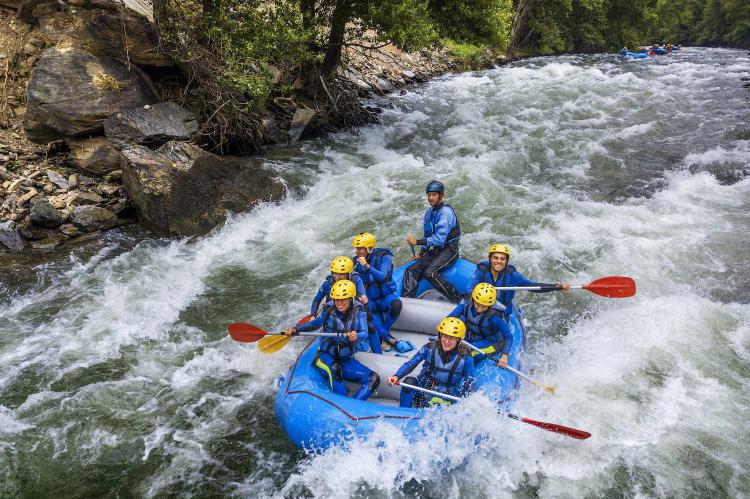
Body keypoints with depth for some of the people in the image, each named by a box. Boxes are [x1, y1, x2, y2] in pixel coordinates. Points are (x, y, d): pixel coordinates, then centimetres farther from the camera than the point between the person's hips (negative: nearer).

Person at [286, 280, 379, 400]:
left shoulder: (358, 311, -6)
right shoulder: (328, 310, -5)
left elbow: (364, 334, -18)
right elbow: (316, 323, 15)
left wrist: (357, 336, -42)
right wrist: (296, 330, 6)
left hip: (347, 361, 2)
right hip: (326, 356, -2)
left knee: (374, 379, -17)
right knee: (334, 369, -38)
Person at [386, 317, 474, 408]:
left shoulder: (465, 358, -11)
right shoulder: (430, 348, -9)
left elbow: (470, 383, -2)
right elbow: (410, 364, -11)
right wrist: (396, 376, -28)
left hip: (447, 402, -1)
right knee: (409, 381, -26)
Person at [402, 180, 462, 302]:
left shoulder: (446, 212, -16)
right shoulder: (429, 212, 13)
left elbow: (439, 239, -23)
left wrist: (417, 242, -22)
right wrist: (421, 254, 11)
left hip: (449, 251, -8)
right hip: (436, 251, 8)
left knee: (429, 273, -28)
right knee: (412, 270, -10)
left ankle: (457, 299, -18)